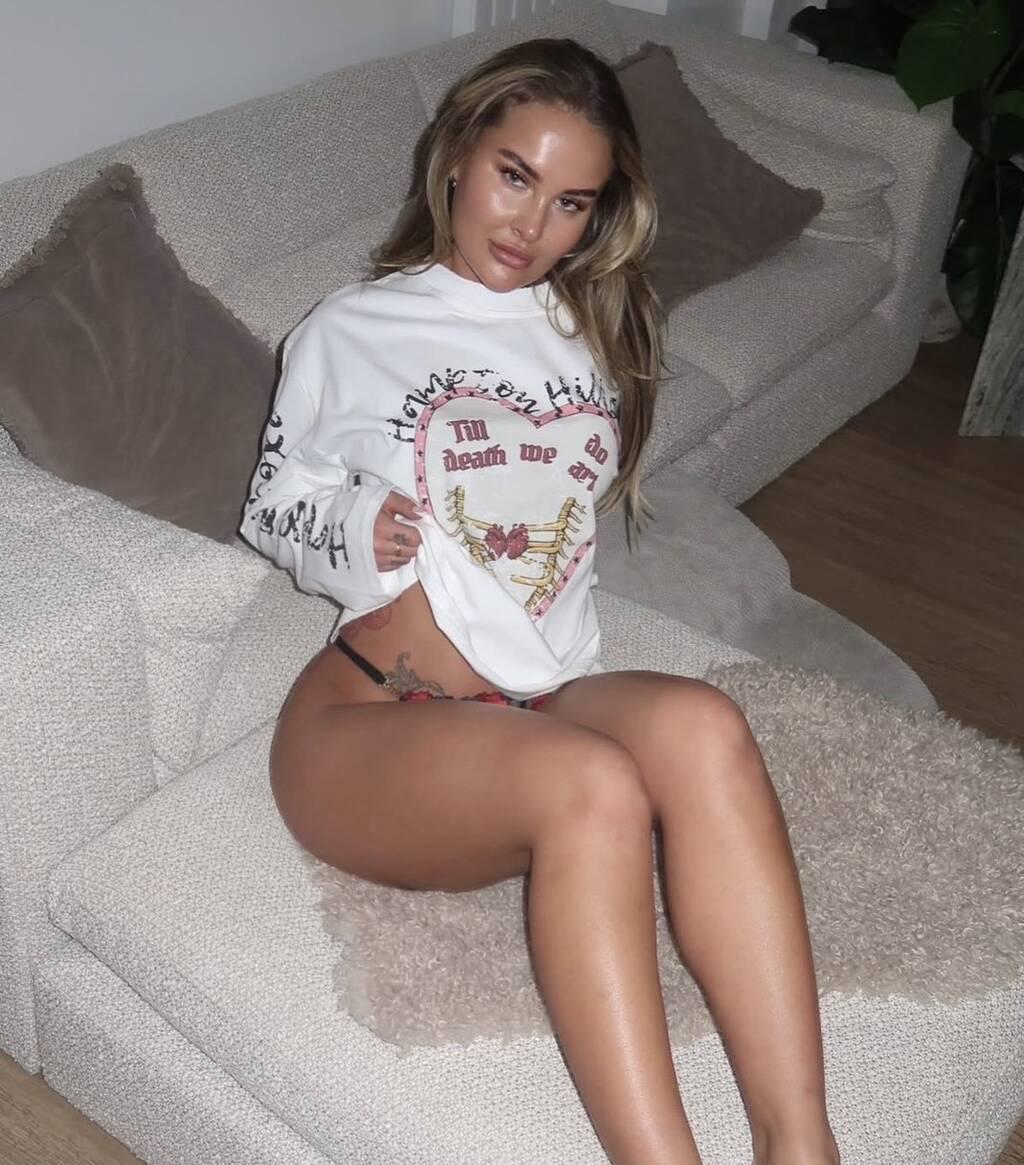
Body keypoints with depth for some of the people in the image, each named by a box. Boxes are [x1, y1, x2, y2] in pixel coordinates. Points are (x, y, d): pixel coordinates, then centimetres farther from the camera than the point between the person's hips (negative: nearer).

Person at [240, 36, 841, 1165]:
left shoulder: (596, 333, 18)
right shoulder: (349, 332, 7)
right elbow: (271, 509, 15)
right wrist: (355, 533, -7)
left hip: (546, 708, 3)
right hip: (368, 723, -3)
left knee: (697, 725, -33)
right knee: (591, 787, -37)